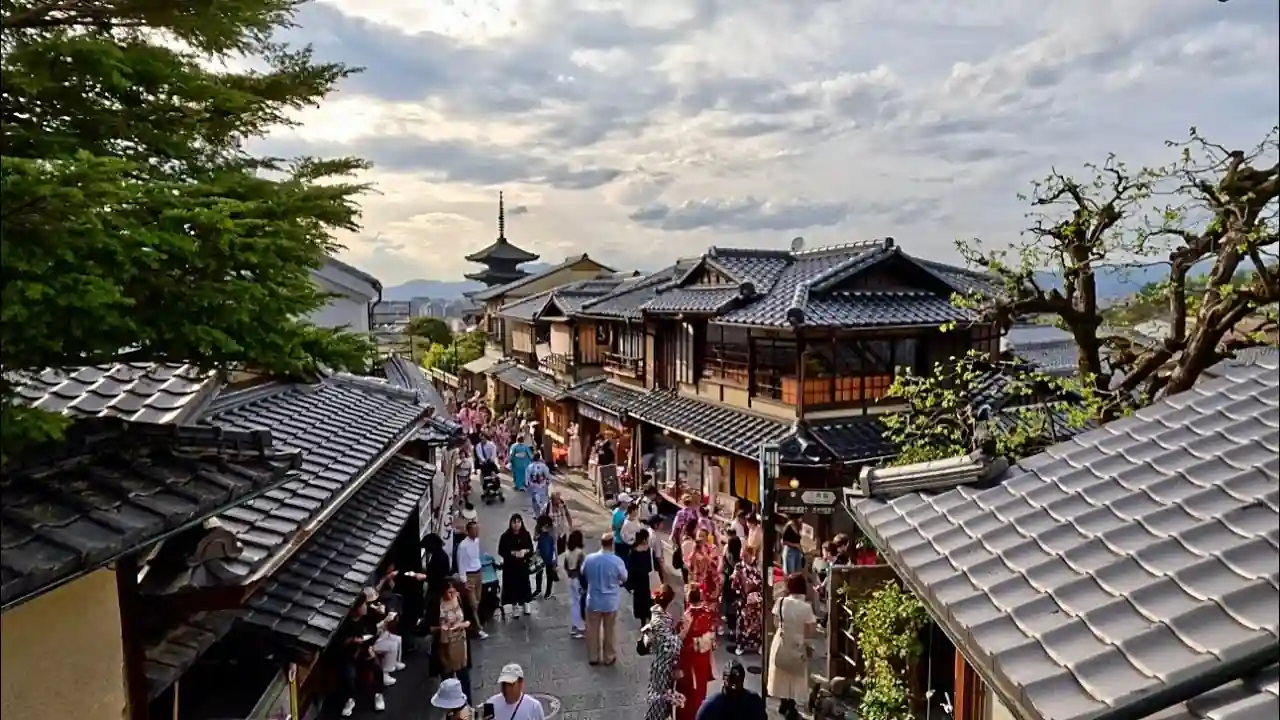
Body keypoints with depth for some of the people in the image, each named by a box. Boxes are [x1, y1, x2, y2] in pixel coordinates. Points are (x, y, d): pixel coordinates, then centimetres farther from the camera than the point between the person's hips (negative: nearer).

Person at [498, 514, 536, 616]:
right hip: (510, 566, -2)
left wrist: (525, 551, -19)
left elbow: (531, 549, 2)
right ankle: (515, 607, 16)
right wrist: (513, 553, -20)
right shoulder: (505, 536, -11)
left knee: (524, 585, 9)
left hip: (523, 565, 2)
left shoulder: (526, 535, -3)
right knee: (513, 586, 1)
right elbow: (501, 551, -9)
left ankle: (525, 606, 26)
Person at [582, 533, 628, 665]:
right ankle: (609, 657, 28)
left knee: (593, 630, 17)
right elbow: (624, 578, -4)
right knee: (610, 631, 16)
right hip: (610, 602, -2)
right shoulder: (617, 561, -21)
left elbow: (583, 575, 5)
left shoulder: (589, 559, -14)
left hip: (593, 601, 2)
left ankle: (593, 657, 29)